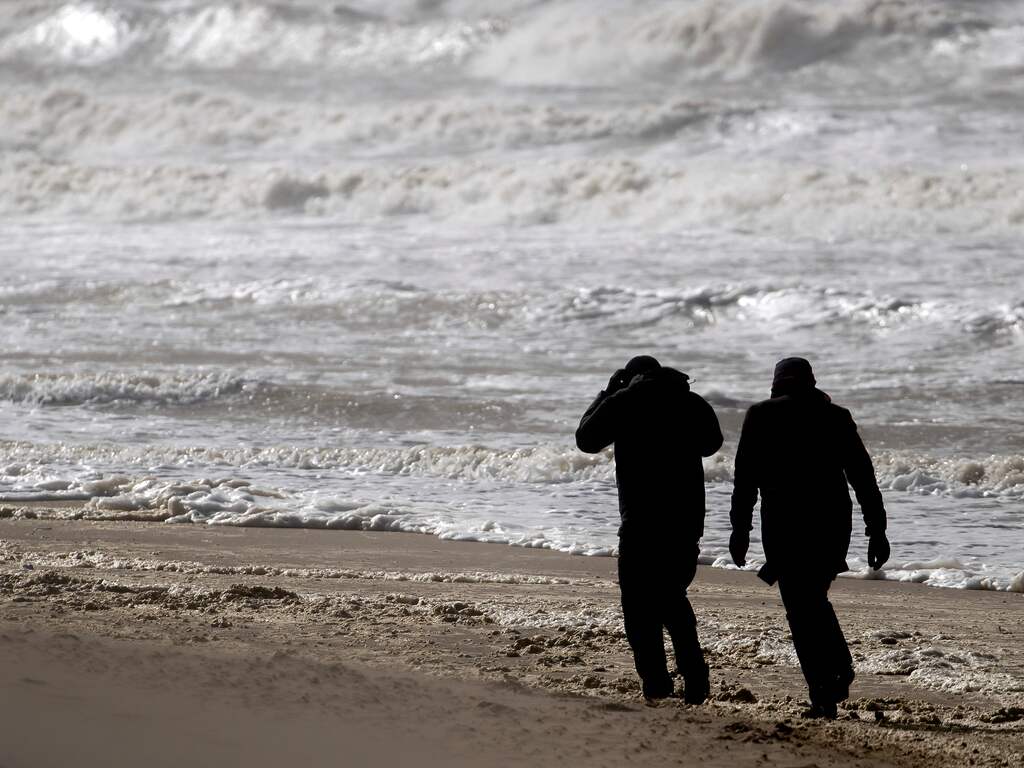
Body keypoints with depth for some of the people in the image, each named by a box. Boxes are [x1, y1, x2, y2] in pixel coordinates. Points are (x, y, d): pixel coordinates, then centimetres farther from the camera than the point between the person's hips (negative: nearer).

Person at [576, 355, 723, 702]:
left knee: (639, 603, 3)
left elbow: (586, 438, 8)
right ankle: (694, 675, 5)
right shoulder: (693, 403, 9)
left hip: (642, 521, -5)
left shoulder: (624, 402, -4)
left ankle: (656, 683, -6)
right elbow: (711, 442, 27)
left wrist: (607, 394, 16)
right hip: (688, 519, 5)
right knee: (672, 595, 18)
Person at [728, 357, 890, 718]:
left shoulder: (761, 416, 4)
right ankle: (840, 666, 3)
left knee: (801, 608, 0)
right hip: (833, 522, 3)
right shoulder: (836, 417, 10)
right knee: (814, 598, 22)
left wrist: (740, 528, 1)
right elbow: (863, 477, 8)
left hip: (784, 525, -3)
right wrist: (877, 530, 10)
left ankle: (824, 695, -8)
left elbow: (745, 478, -1)